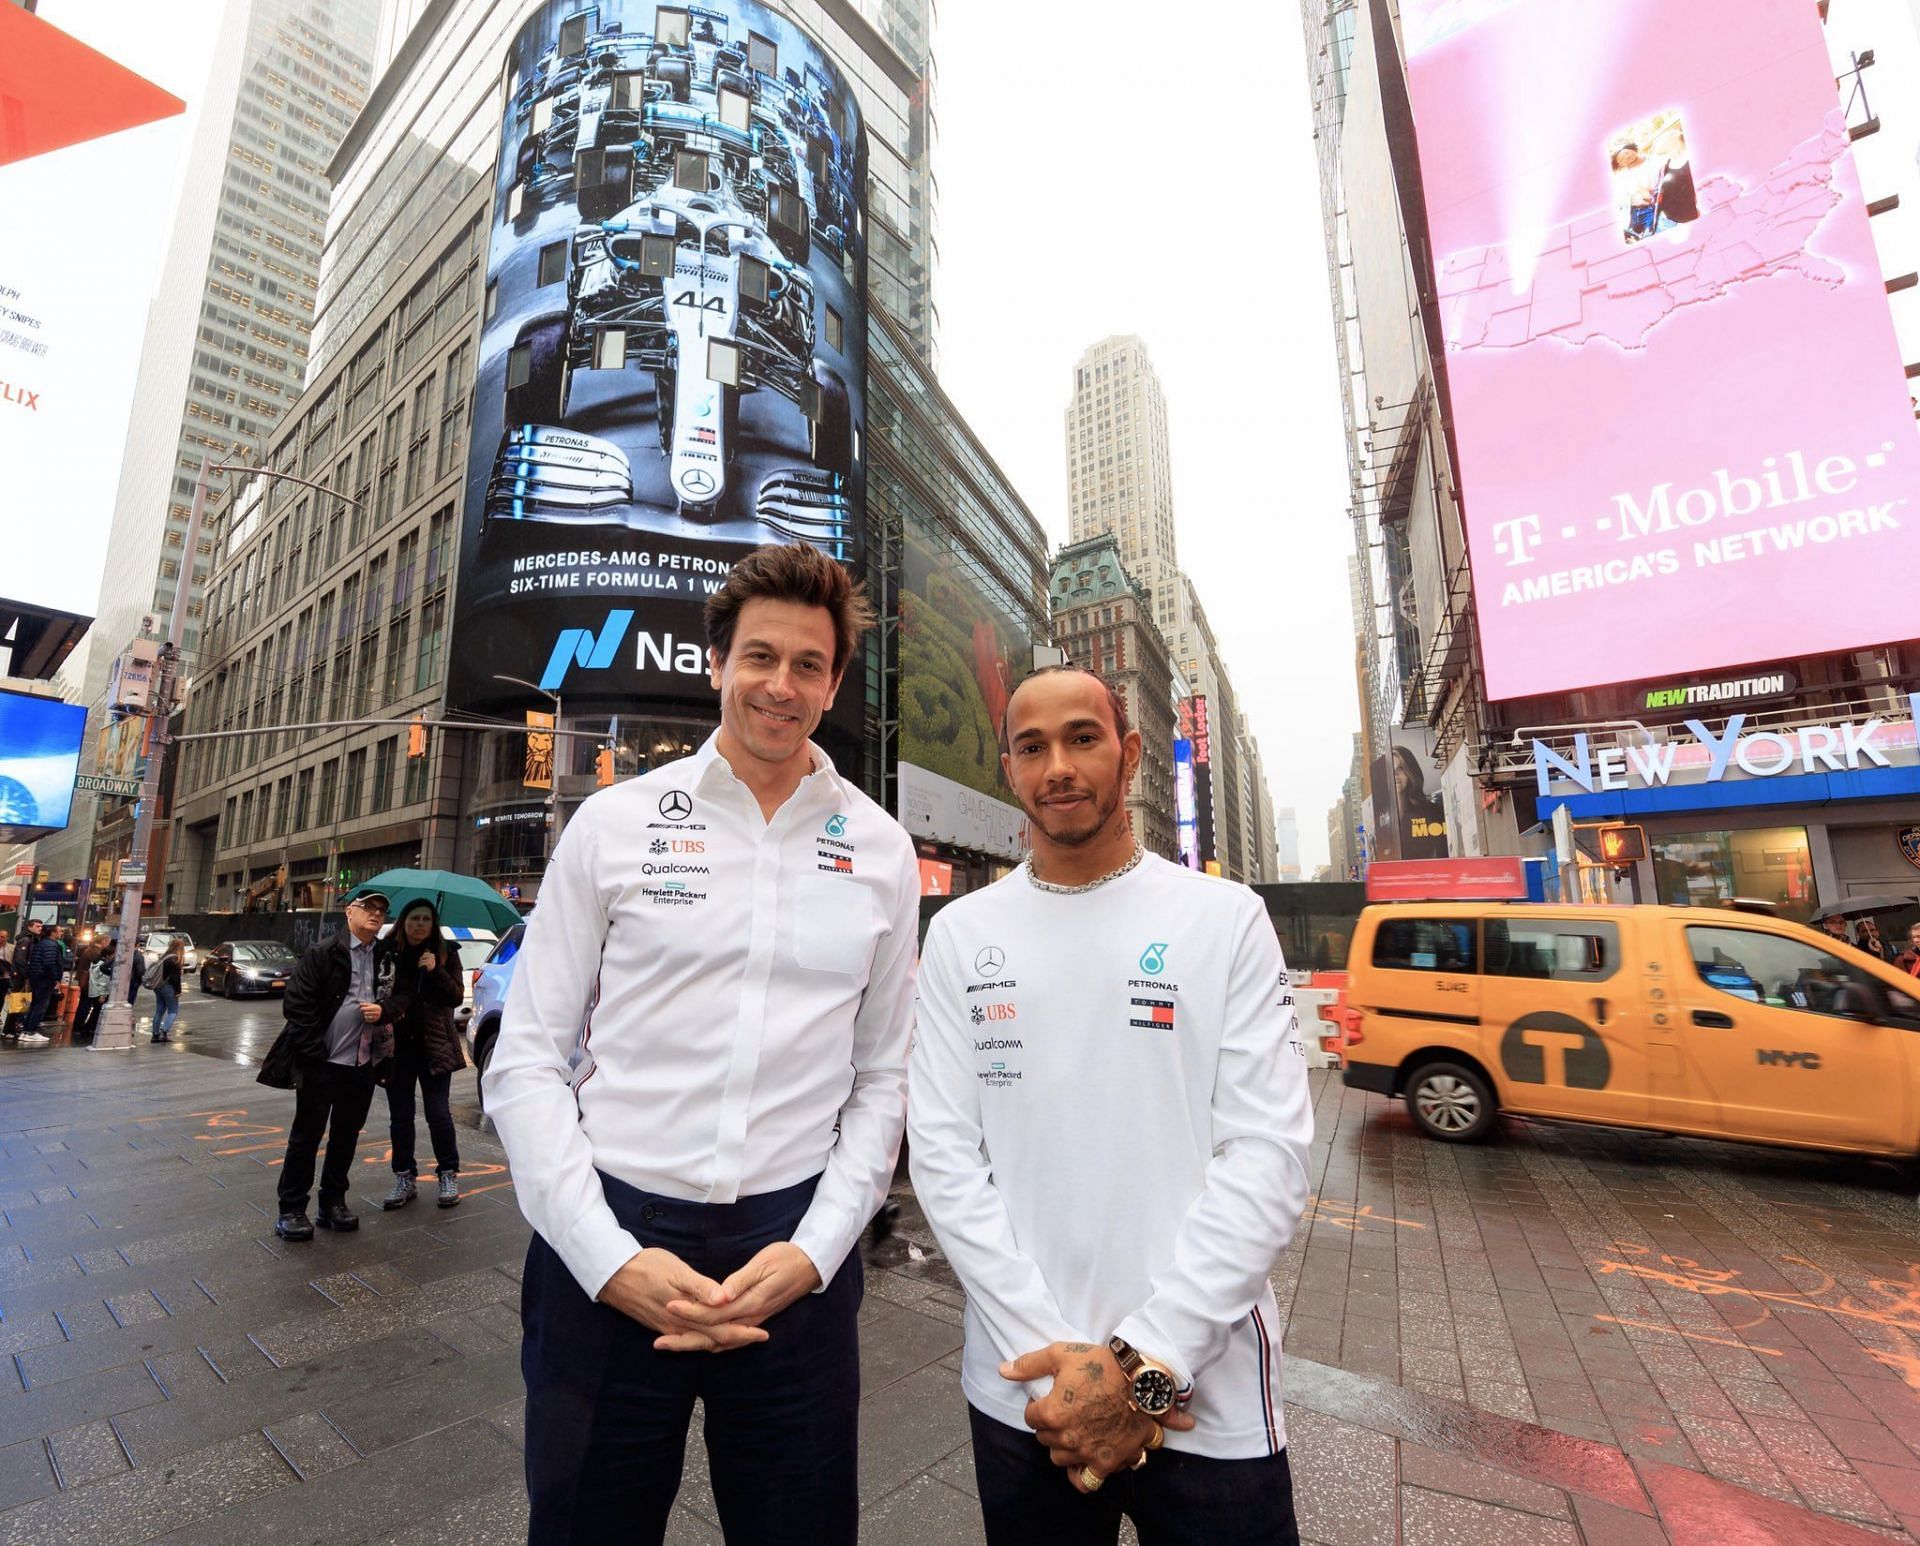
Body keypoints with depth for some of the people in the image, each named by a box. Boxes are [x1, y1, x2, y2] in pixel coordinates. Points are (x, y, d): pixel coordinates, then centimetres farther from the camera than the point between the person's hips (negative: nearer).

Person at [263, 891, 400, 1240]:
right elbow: (296, 1005, -12)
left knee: (347, 1135, 15)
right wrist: (314, 1054, -14)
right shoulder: (321, 953, -9)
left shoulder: (387, 959, 5)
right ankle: (291, 1210, 20)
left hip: (364, 1063, 5)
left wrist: (384, 1010, -12)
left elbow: (400, 1001, 11)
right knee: (307, 1136, 7)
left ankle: (333, 1203, 29)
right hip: (321, 1063, -5)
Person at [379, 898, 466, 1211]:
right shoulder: (386, 951, -1)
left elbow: (456, 998, -5)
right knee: (399, 1116, 10)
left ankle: (449, 1175, 15)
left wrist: (436, 971, -18)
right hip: (396, 1046, 1)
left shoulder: (445, 953, -1)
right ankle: (405, 1178, 24)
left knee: (439, 1114, 1)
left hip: (433, 1045, -1)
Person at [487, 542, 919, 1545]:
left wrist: (815, 1250, -6)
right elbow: (526, 1062, -2)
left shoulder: (881, 851, 1)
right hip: (606, 1247, 0)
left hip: (796, 1252, 1)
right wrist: (611, 1259, -10)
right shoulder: (616, 822, -3)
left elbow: (882, 1078, 4)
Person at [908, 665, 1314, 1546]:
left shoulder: (1227, 919, -6)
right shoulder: (961, 934, -2)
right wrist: (1049, 1349, -12)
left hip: (1206, 1394, -1)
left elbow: (1268, 1154, -10)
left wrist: (1145, 1361, -15)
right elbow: (942, 1151, -4)